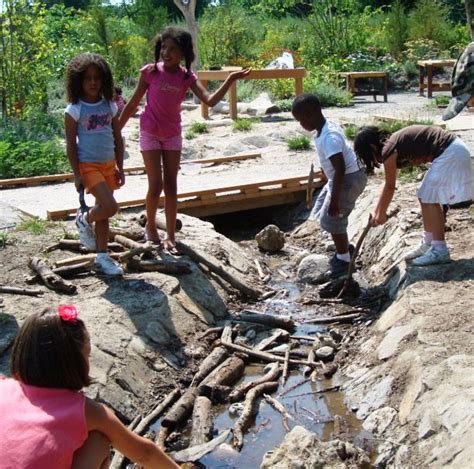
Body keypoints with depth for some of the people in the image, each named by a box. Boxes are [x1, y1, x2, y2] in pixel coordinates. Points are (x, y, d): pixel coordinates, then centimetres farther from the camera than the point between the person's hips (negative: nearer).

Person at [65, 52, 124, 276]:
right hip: (88, 165, -5)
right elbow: (71, 144, -7)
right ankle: (84, 220, 12)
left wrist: (120, 168, 5)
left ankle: (102, 257, 18)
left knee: (103, 212, 10)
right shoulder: (74, 110, -9)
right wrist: (77, 174, -11)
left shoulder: (110, 106, 3)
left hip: (109, 165, 5)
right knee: (110, 207, -19)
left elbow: (118, 139, 8)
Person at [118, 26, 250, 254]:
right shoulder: (150, 71, -12)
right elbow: (133, 103, -3)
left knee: (171, 187, 4)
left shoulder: (187, 77, -7)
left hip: (172, 135, 3)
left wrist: (230, 79, -30)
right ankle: (150, 226, 20)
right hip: (150, 134, -2)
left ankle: (170, 236, 12)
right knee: (156, 185, -5)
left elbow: (210, 100, -19)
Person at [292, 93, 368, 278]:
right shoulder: (328, 127, 3)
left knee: (331, 219, -3)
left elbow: (340, 170, -30)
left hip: (349, 178, -10)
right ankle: (345, 248, 33)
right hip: (343, 177, 10)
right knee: (324, 214, 18)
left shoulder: (329, 137, -28)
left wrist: (334, 200, -27)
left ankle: (344, 260, 13)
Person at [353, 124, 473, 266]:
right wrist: (376, 211, 26)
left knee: (430, 200, -8)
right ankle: (428, 244, 25)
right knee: (425, 198, 15)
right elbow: (389, 184, 21)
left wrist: (381, 214, 10)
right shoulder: (393, 143, 12)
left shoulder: (388, 150, -15)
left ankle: (440, 250, -6)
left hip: (450, 153, -10)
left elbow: (390, 187, -3)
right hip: (453, 150, 10)